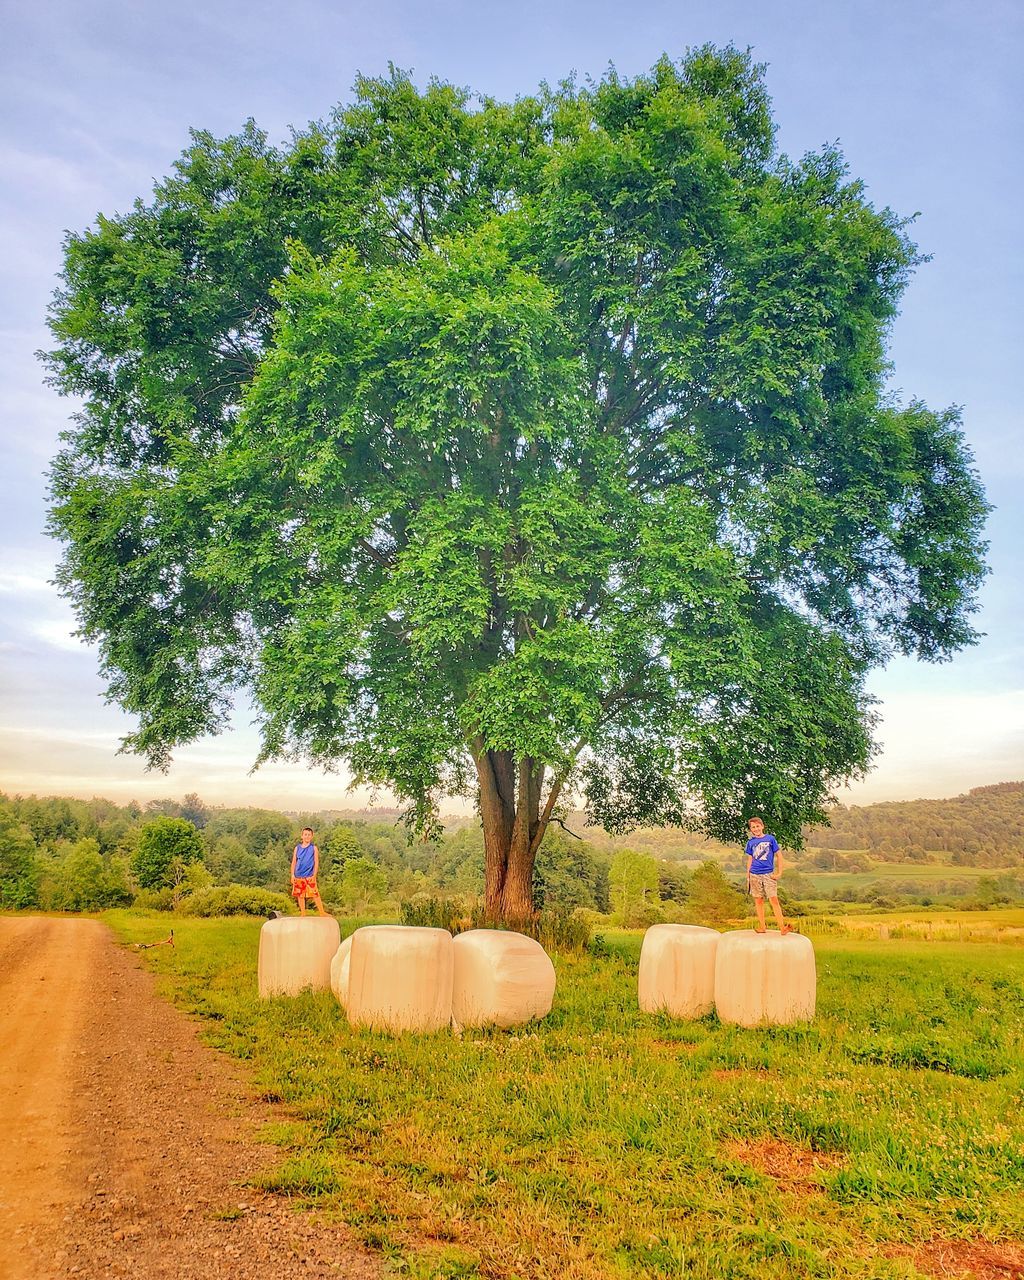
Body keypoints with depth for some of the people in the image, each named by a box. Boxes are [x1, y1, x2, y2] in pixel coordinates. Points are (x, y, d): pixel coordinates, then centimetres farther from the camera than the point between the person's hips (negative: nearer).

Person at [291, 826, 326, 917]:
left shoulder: (314, 848, 3)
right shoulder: (297, 848, 9)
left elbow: (316, 862, 2)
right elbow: (293, 862, 11)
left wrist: (314, 875, -7)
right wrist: (292, 875, 3)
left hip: (309, 876, -3)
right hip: (299, 876, 3)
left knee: (315, 894, -9)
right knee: (300, 895, 7)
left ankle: (321, 912, -4)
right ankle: (303, 913, 16)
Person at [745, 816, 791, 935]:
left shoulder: (770, 839, 1)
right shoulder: (750, 843, 8)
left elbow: (779, 856, 4)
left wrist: (779, 873, -2)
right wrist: (747, 877, 10)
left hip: (769, 874, -3)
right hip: (755, 875, 3)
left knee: (774, 899, -10)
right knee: (758, 901, 5)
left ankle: (782, 927, -13)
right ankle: (761, 927, 12)